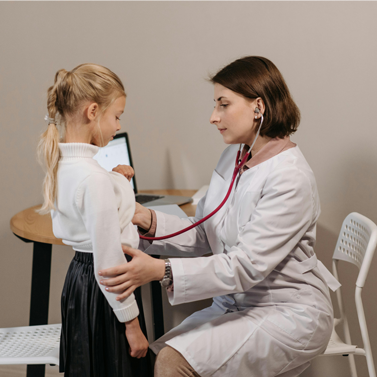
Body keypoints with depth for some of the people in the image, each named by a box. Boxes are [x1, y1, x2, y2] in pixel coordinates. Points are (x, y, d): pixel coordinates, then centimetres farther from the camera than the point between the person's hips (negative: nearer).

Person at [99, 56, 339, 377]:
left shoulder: (291, 179, -21)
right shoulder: (233, 157, 7)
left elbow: (246, 266, -26)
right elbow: (203, 236, 8)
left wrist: (161, 271, -32)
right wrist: (149, 220, -9)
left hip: (288, 314, -7)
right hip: (235, 304, 7)